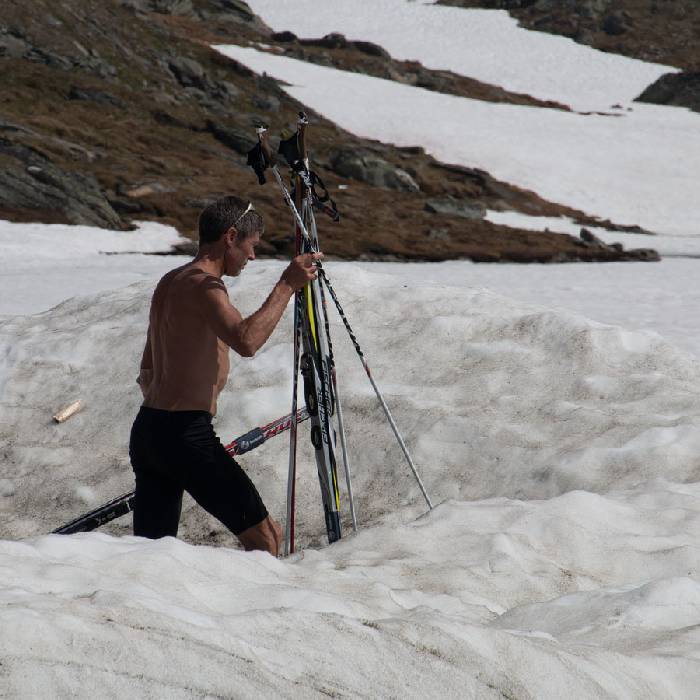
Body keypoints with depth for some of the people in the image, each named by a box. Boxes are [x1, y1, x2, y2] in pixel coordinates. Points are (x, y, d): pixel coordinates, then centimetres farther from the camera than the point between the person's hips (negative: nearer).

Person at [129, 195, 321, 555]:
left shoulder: (169, 282, 18)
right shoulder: (202, 285, -12)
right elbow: (245, 341, -31)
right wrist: (286, 285, -24)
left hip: (146, 431, 10)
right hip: (186, 435, -10)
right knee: (266, 537, -4)